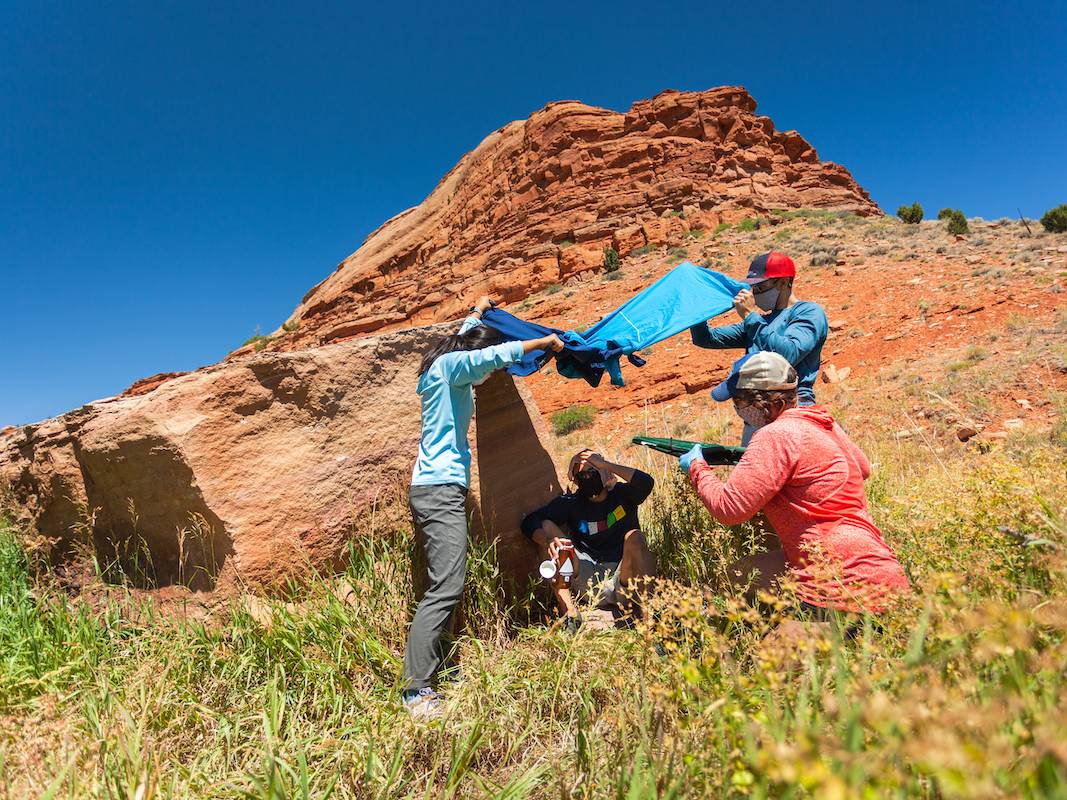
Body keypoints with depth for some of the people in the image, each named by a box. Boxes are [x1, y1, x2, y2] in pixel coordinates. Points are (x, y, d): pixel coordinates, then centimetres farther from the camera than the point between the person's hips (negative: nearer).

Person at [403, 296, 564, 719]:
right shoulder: (451, 365, -7)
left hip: (437, 488, 10)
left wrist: (478, 311, 54)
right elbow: (496, 354, -23)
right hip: (441, 488, -10)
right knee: (445, 588, -14)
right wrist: (545, 341, -12)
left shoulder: (447, 364, 18)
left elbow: (468, 337, 39)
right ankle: (417, 690, -11)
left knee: (445, 585, 8)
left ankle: (428, 668, 10)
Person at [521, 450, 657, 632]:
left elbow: (646, 482, -20)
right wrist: (547, 540, -30)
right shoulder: (571, 503, 4)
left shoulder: (622, 494, 3)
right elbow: (530, 523, -7)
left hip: (622, 578, -1)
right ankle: (569, 613, -25)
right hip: (590, 582, 2)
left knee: (634, 537, -28)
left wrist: (605, 464, -15)